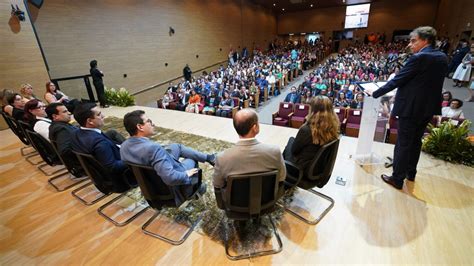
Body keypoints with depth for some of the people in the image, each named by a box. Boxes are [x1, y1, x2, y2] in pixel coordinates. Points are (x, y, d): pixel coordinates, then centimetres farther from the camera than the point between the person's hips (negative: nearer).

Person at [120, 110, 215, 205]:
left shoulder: (124, 146, -13)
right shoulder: (153, 148, -40)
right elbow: (170, 178, -44)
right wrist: (186, 175, -24)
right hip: (171, 184, -7)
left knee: (176, 146, 17)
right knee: (192, 160, 21)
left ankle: (207, 157, 29)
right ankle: (195, 187, 42)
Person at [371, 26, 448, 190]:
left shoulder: (419, 58, -17)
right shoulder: (442, 58, 8)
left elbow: (397, 80, -17)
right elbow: (432, 81, 14)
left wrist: (375, 93, -8)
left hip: (411, 108, -8)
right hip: (428, 107, 8)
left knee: (403, 144, 1)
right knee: (416, 142, 20)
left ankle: (397, 179, 11)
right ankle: (411, 173, 35)